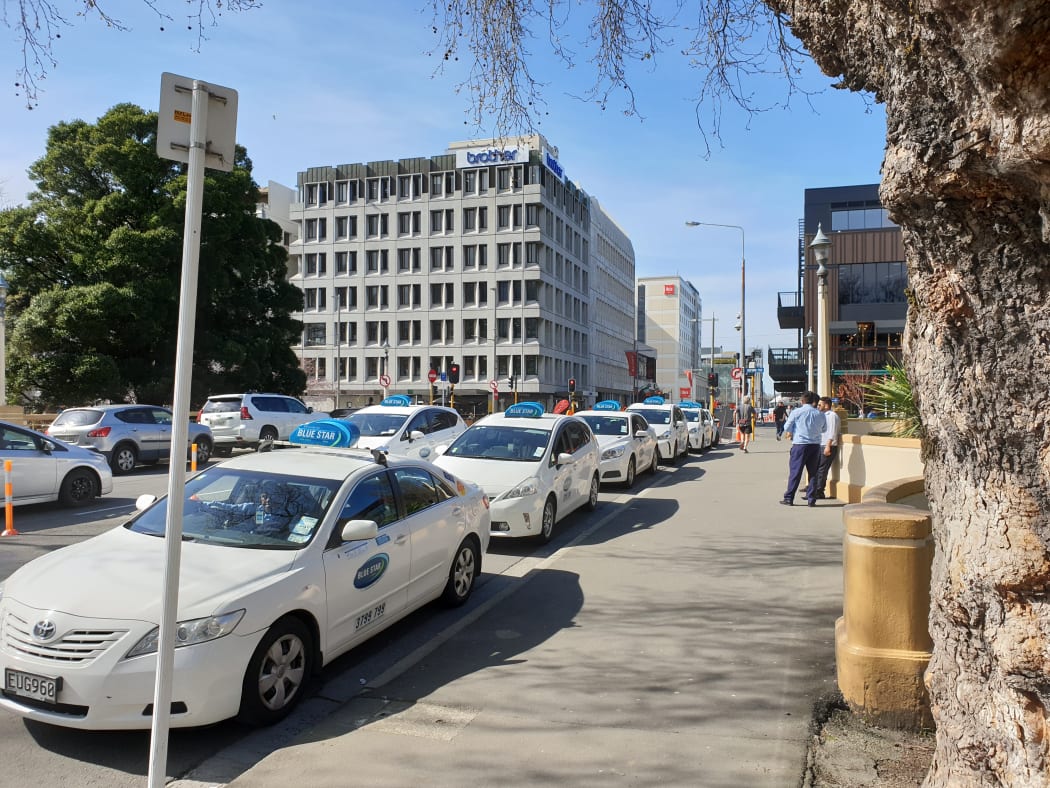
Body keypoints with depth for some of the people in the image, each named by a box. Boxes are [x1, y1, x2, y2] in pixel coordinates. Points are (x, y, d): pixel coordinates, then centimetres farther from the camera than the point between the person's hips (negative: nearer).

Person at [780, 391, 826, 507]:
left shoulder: (796, 412, -7)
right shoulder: (820, 414, 2)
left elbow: (787, 428, -2)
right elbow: (823, 430, 14)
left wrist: (791, 433, 18)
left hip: (799, 445, -3)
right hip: (815, 445, 3)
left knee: (795, 472, 2)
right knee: (813, 473, 11)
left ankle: (789, 498, 5)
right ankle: (811, 499, 11)